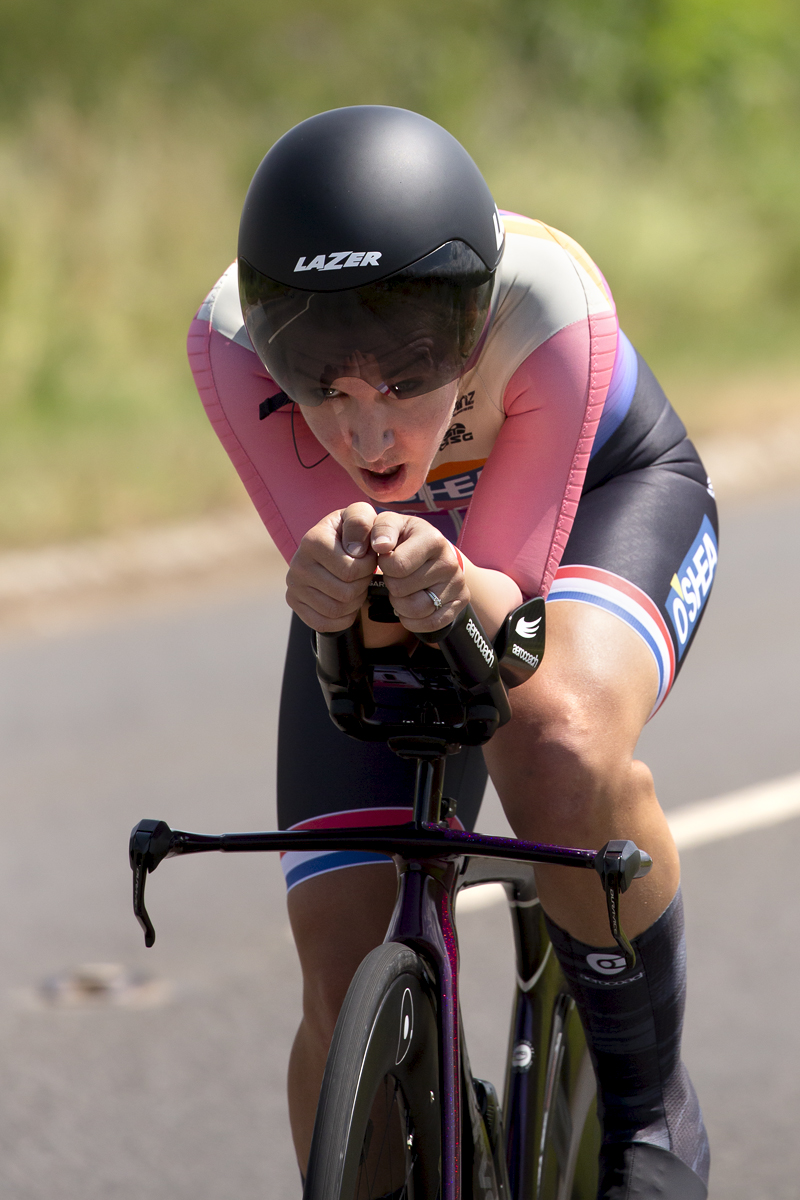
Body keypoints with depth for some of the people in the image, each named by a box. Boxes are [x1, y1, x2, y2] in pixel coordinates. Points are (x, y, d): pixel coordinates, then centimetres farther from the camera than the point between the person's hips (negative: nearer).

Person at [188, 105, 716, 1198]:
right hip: (404, 543, 2)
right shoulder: (232, 339, -35)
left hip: (601, 497, -2)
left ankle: (650, 1110, -13)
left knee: (559, 742, -37)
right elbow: (344, 592, -29)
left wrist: (458, 590, -55)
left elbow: (513, 589, -31)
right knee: (351, 992, -11)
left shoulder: (555, 313, -40)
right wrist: (333, 581, -53)